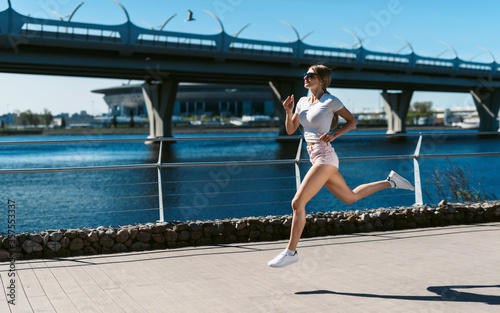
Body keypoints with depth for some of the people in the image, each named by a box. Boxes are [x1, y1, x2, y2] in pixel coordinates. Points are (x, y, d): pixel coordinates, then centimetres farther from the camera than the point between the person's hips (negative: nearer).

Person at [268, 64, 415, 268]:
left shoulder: (331, 101, -7)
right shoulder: (303, 102, 12)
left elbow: (352, 121, 2)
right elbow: (290, 130, 14)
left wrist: (334, 135, -13)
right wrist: (289, 111, -4)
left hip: (325, 158, -9)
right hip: (316, 158, 9)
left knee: (297, 203, -14)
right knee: (350, 197, 21)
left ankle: (290, 252, -5)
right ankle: (390, 182, 32)